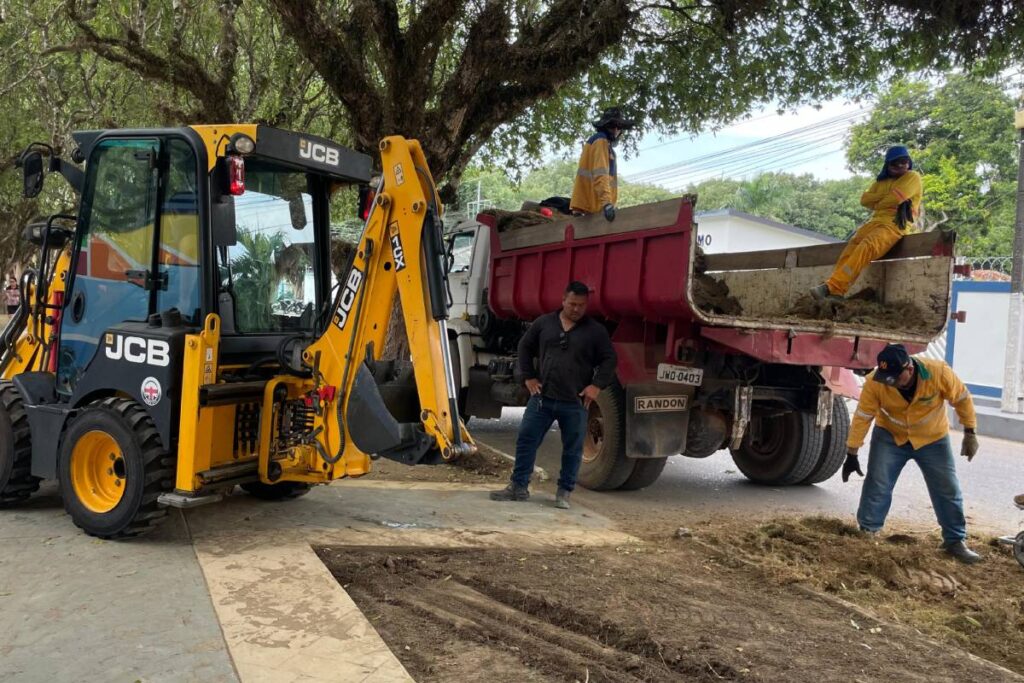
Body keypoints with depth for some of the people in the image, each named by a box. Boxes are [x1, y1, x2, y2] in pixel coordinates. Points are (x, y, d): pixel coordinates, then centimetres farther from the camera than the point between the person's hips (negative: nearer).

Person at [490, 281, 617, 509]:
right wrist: (529, 377, 6)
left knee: (573, 449, 5)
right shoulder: (544, 323, 6)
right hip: (542, 397, 1)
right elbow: (525, 347, 14)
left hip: (575, 403, -1)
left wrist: (597, 385, -8)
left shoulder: (596, 331, 1)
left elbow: (609, 360, 3)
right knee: (526, 440, 1)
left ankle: (564, 493, 17)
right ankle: (518, 486, 12)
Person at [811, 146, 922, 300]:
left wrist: (878, 203, 6)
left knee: (865, 248, -30)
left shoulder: (912, 177, 4)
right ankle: (834, 290, -33)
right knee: (852, 246, -19)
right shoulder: (882, 180, 25)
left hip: (895, 224, -7)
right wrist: (885, 197, -2)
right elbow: (865, 199, 12)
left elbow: (895, 199, -12)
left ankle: (833, 287, -42)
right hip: (876, 221, 7)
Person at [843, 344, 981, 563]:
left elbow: (962, 399, -12)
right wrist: (852, 454, -18)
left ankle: (955, 541, 18)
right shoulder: (875, 382, -28)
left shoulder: (939, 372, -30)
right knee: (877, 484, -6)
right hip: (890, 437, 0)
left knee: (948, 489, 3)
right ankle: (867, 532, 9)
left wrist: (969, 433, -9)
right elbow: (862, 417, -20)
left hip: (933, 439, 1)